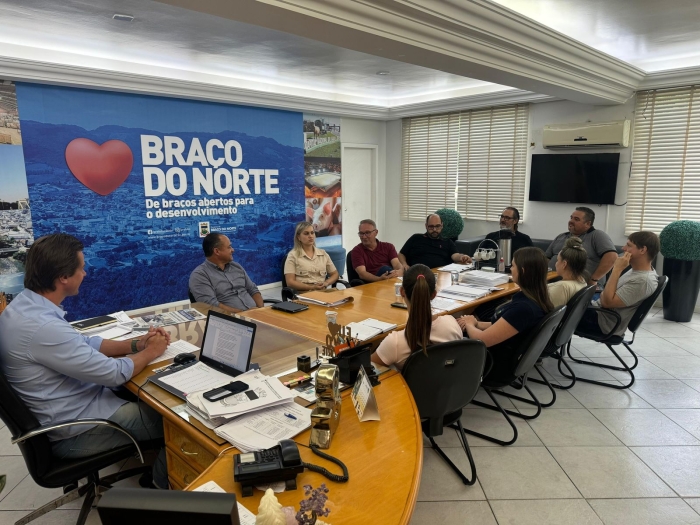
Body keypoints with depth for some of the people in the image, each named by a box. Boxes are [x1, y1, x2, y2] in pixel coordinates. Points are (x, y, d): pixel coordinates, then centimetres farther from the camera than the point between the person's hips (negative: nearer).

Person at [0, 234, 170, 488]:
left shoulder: (26, 304, -1)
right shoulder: (43, 326, -33)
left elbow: (83, 343, 10)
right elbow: (113, 373, -24)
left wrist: (136, 344, 0)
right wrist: (151, 352, -7)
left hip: (67, 407, 9)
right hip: (72, 431, -9)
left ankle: (152, 471, 33)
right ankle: (162, 487, 24)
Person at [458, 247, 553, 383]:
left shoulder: (523, 308, -33)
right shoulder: (536, 298, -3)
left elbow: (482, 340, -27)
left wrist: (469, 324, -6)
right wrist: (476, 323, -2)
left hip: (497, 363, -8)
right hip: (508, 355, 8)